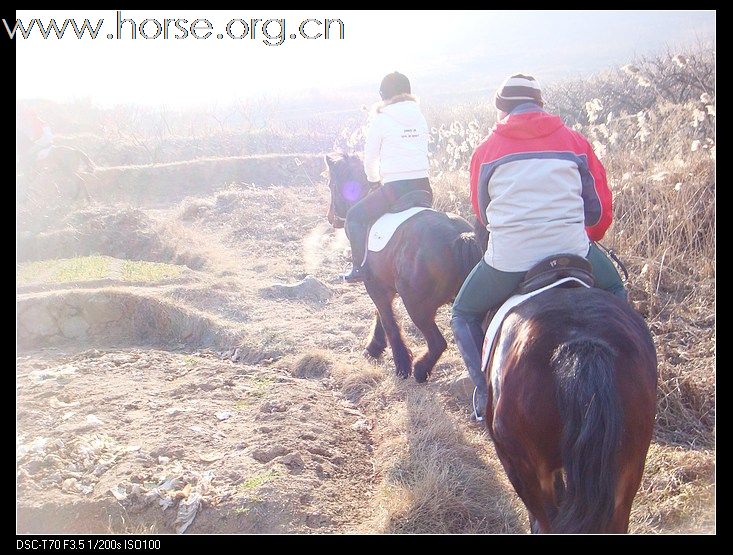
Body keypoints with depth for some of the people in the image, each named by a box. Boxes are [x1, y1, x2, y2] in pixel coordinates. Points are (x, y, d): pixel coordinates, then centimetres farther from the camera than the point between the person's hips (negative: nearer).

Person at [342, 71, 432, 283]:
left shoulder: (380, 119, -3)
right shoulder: (420, 116, 12)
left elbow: (370, 158, 2)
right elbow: (424, 151, 16)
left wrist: (374, 181, 20)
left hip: (395, 188, -6)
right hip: (422, 187, 6)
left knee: (355, 217, 12)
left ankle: (360, 268, 9)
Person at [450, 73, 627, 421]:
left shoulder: (486, 150, 10)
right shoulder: (574, 141, 12)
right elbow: (600, 207, 15)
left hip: (508, 259, -1)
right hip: (572, 251, 1)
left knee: (464, 315, 24)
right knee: (615, 294, 31)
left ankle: (486, 393, 14)